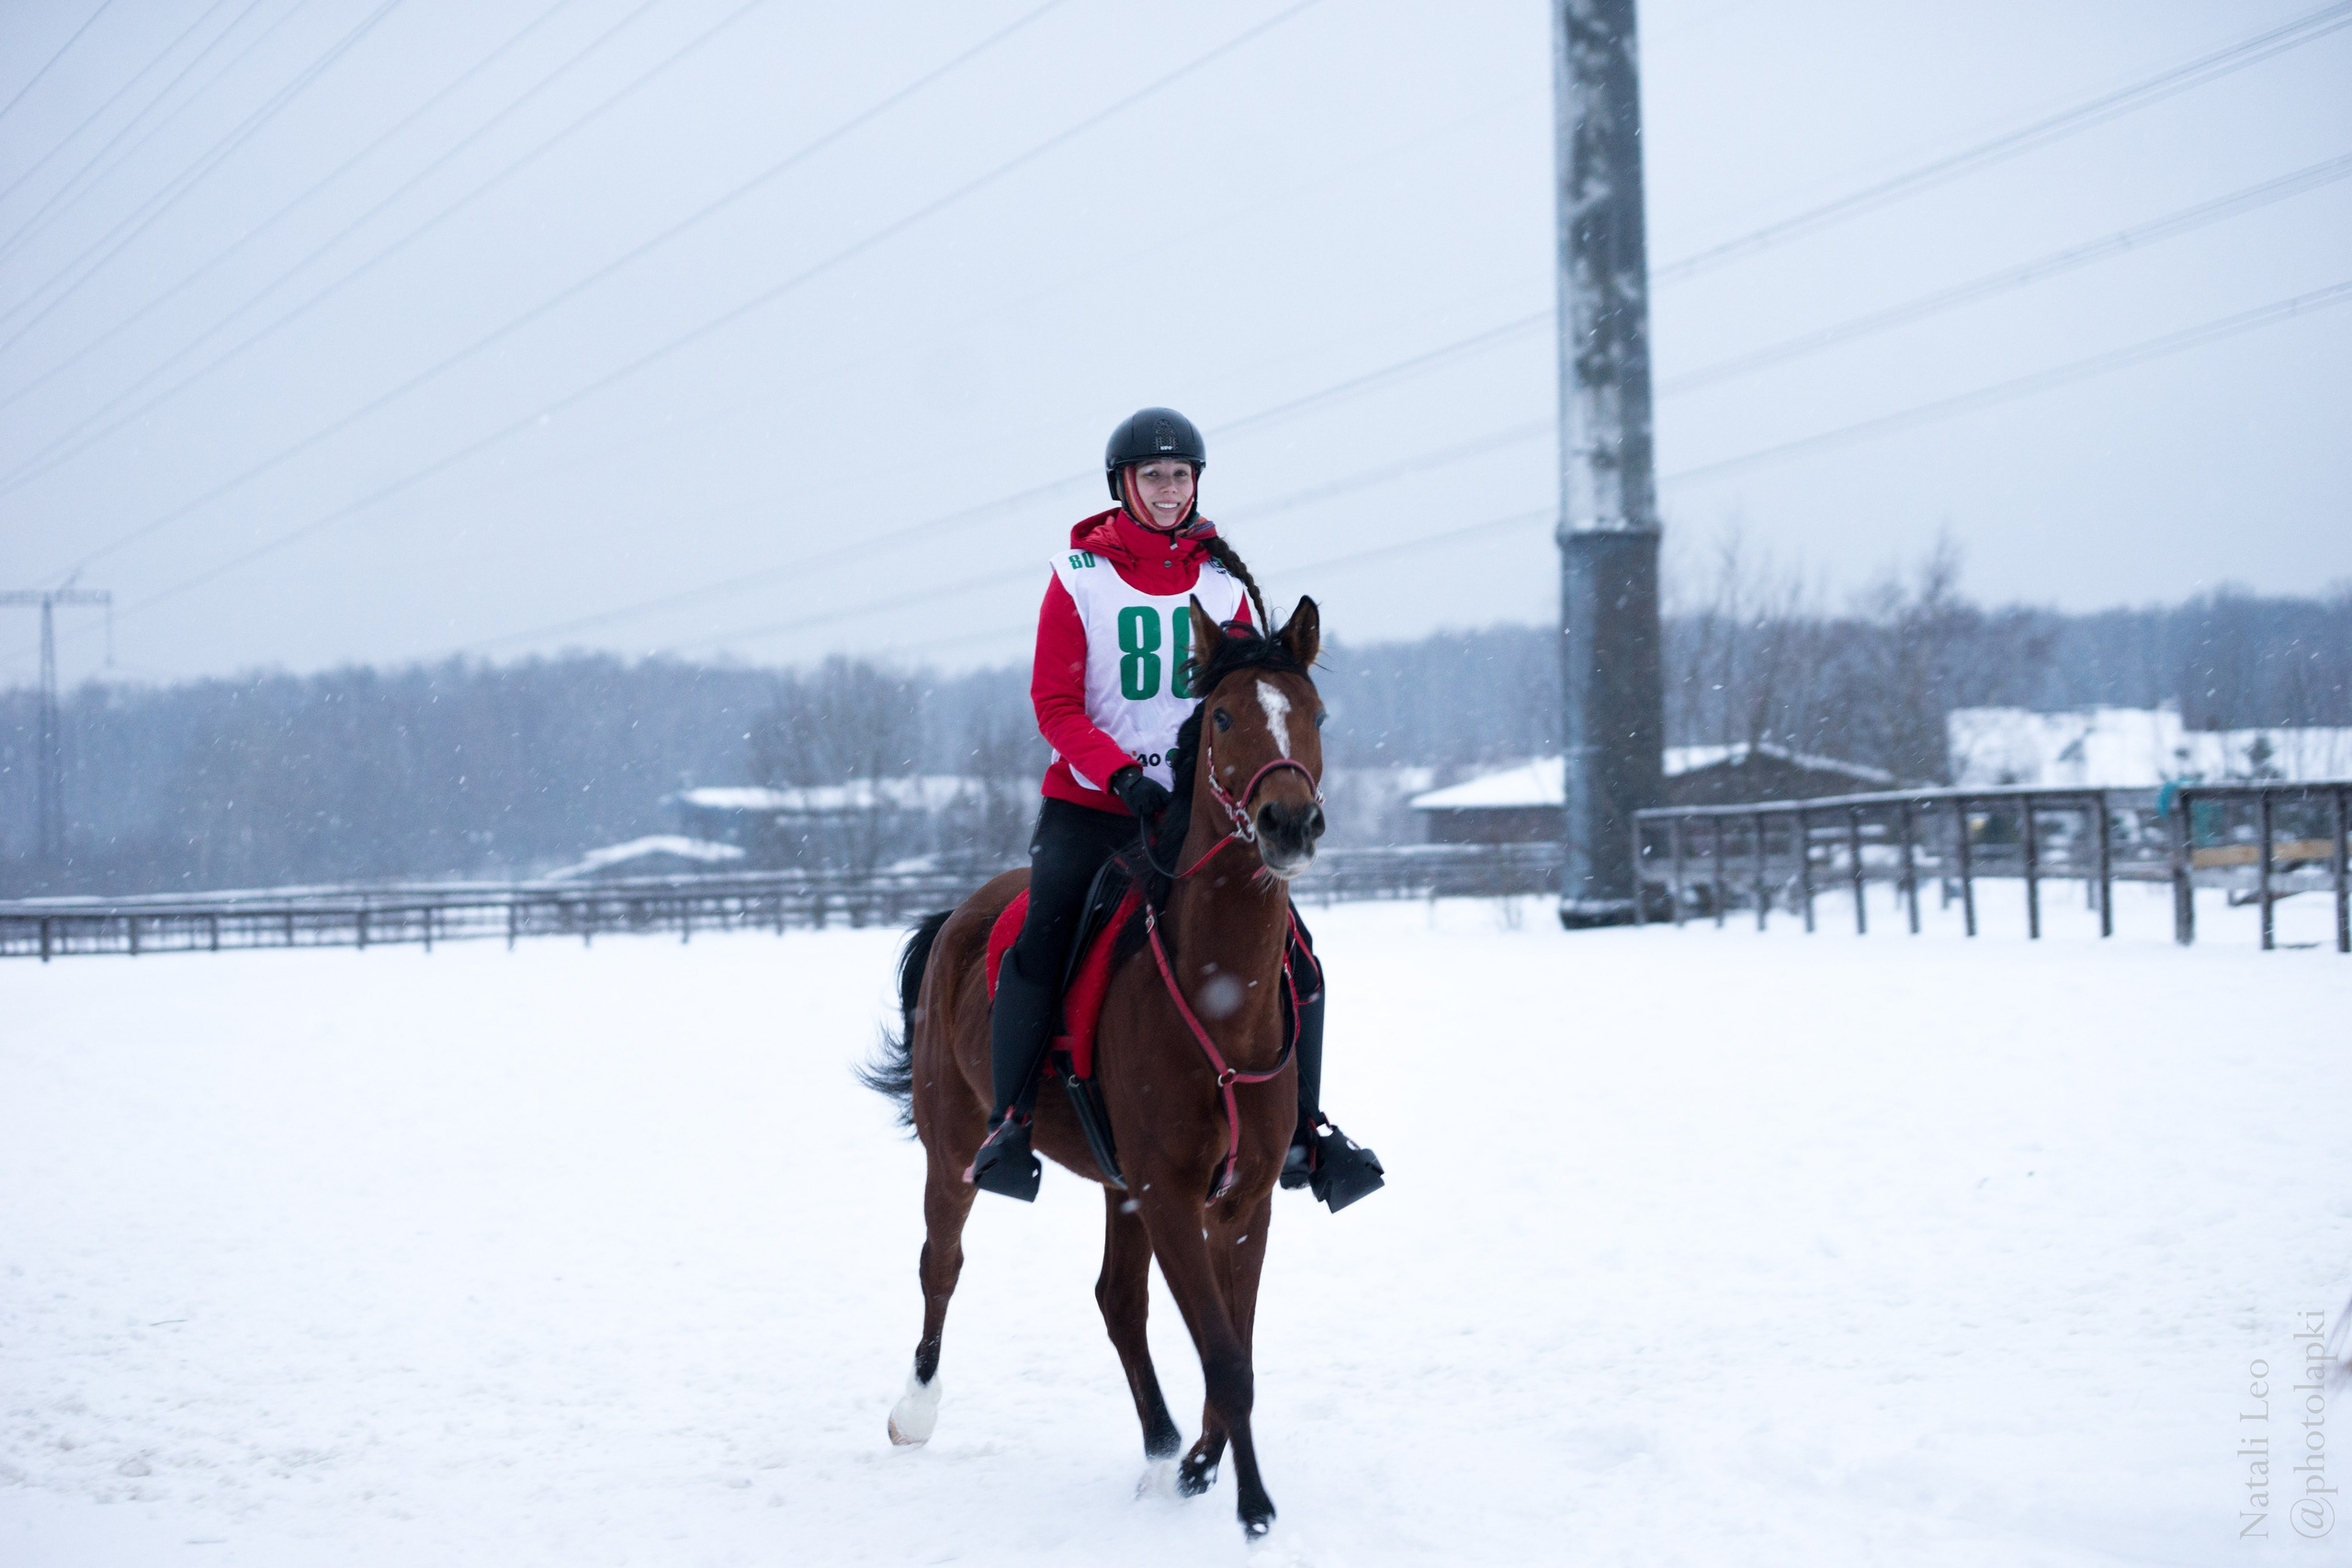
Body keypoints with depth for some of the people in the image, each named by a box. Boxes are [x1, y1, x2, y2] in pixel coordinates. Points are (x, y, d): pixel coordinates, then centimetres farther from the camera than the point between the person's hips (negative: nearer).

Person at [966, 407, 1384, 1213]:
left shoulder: (1226, 579, 8)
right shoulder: (1081, 577, -1)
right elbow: (1054, 702, -5)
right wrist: (1121, 773, -20)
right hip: (1092, 804, -3)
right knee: (1037, 943, -23)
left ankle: (1304, 1130, 2)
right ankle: (1009, 1123, -12)